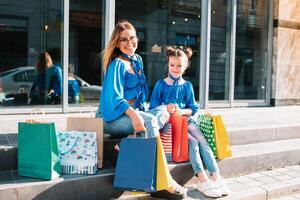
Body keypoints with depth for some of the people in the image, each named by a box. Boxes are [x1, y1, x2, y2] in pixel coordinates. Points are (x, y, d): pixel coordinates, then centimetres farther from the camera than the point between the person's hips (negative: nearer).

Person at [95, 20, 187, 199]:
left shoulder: (137, 60, 13)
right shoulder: (117, 65, -11)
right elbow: (115, 98, -22)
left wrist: (139, 112, 1)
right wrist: (134, 114, -38)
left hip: (133, 111, 8)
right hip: (112, 117, -8)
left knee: (163, 114, -13)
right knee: (150, 121, -30)